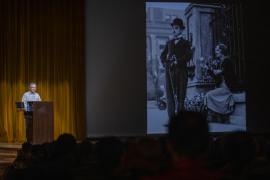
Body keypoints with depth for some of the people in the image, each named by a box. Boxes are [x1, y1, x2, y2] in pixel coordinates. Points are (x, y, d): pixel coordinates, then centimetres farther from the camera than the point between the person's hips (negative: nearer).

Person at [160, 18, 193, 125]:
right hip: (169, 71, 3)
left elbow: (189, 55, -2)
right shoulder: (169, 43, 25)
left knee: (180, 96, -6)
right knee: (170, 95, -4)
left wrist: (177, 62, -11)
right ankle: (171, 119, -6)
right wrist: (165, 63, -1)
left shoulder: (185, 43, 12)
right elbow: (163, 55, 19)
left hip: (180, 71, -3)